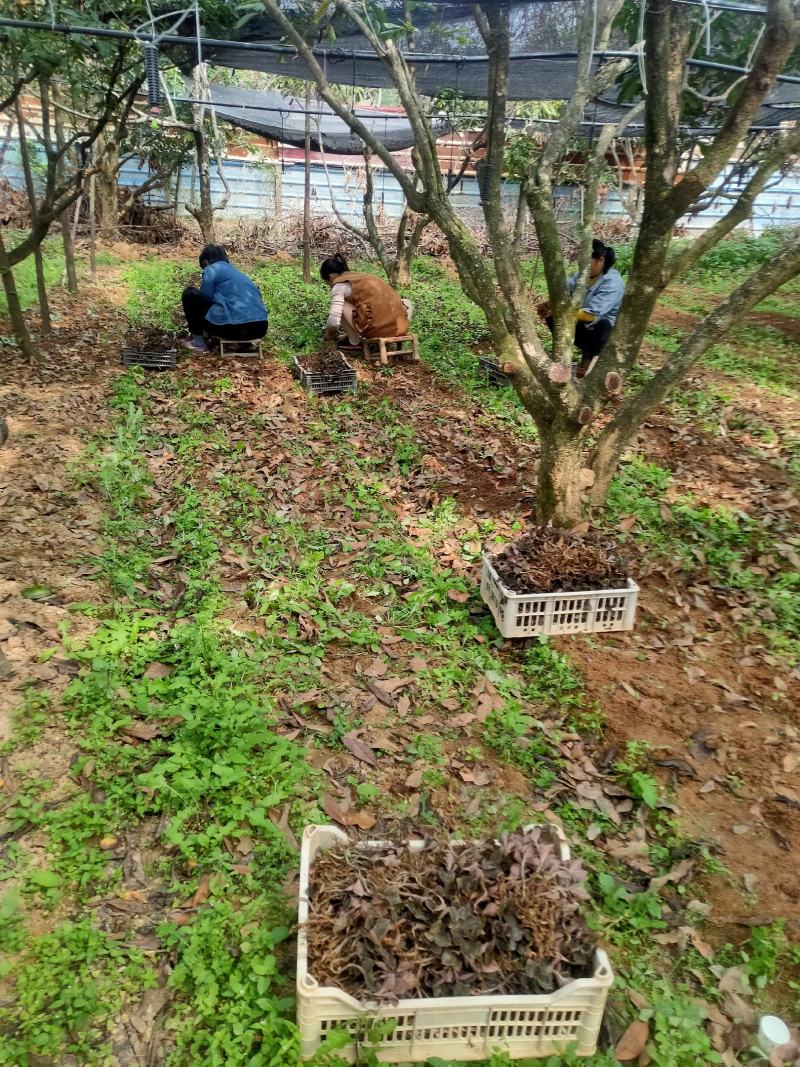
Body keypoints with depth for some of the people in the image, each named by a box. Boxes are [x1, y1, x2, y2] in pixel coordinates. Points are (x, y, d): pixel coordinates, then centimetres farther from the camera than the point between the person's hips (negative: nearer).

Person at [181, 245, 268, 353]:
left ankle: (198, 341, 14)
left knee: (190, 293, 10)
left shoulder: (211, 269, 8)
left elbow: (204, 300, 10)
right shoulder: (236, 271, 30)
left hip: (234, 328, -8)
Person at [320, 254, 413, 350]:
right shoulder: (362, 276, 25)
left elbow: (333, 321, -8)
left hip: (375, 328, -7)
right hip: (399, 326, 7)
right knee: (407, 303, 40)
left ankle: (354, 341, 16)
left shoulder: (339, 285, 3)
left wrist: (329, 335, 14)